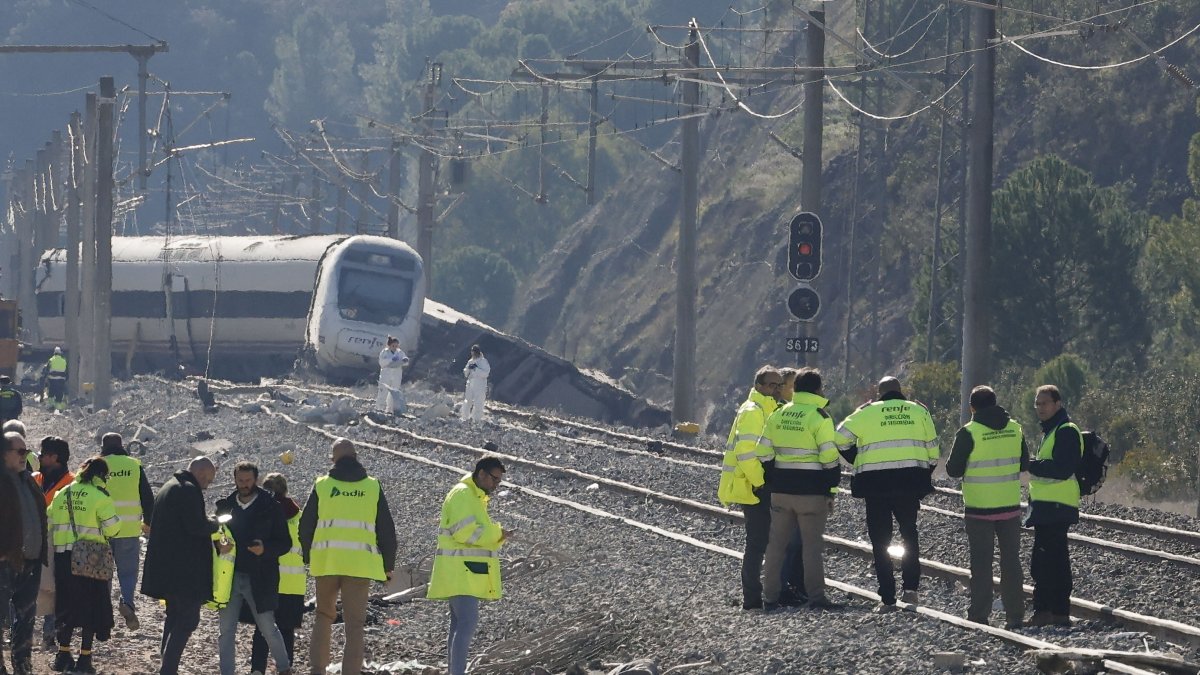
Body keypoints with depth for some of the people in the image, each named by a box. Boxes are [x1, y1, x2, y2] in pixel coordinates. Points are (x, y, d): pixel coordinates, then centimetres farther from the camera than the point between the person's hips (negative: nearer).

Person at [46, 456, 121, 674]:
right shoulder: (100, 496, -10)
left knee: (66, 605, 14)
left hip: (63, 556, 4)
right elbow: (112, 529, -11)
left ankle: (63, 656, 13)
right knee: (92, 606, 6)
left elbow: (50, 525, 9)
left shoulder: (61, 495, 6)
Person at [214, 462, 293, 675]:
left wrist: (265, 549, -18)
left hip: (259, 579, -3)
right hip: (230, 577, 3)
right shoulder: (225, 506, 9)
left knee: (268, 628, 1)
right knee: (227, 631, 2)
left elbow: (285, 543, 0)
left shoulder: (270, 508, -1)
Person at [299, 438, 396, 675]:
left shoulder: (322, 486, 5)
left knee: (324, 615, 17)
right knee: (354, 622, 1)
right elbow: (386, 529, 8)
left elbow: (306, 525, 9)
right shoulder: (373, 487, 6)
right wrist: (388, 566, 17)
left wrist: (309, 557, 24)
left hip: (326, 560, 1)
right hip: (360, 563, -1)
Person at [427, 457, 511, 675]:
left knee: (460, 624, 11)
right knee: (468, 621, -19)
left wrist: (497, 535, 5)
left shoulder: (475, 497, 20)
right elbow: (465, 532, -22)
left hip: (467, 574, 11)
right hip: (460, 574, -11)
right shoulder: (462, 495, -12)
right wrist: (497, 534, -14)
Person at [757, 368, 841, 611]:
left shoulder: (777, 416, 8)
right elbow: (829, 458, -11)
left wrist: (771, 484, 17)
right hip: (811, 491, -5)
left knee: (777, 543, 9)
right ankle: (815, 596, -4)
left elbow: (764, 454, 9)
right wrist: (831, 491, -4)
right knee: (812, 545, -1)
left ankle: (770, 597, 11)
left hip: (780, 490, 5)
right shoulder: (819, 417, -9)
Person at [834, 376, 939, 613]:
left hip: (876, 483, -2)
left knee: (881, 541, 5)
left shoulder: (867, 412, 2)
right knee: (909, 532, 21)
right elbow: (932, 449, 11)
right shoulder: (919, 411, 8)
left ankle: (887, 598, 2)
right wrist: (926, 475, 24)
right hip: (910, 480, 2)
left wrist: (857, 461, 17)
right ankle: (911, 587, 7)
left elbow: (840, 439, 2)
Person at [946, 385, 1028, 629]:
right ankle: (1015, 615, 9)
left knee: (981, 563, 3)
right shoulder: (1015, 429, 1)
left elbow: (953, 470, -8)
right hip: (1010, 506, 4)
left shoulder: (969, 433, -13)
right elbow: (1024, 464, 11)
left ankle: (979, 615, 2)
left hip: (979, 508, -4)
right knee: (1011, 561, 10)